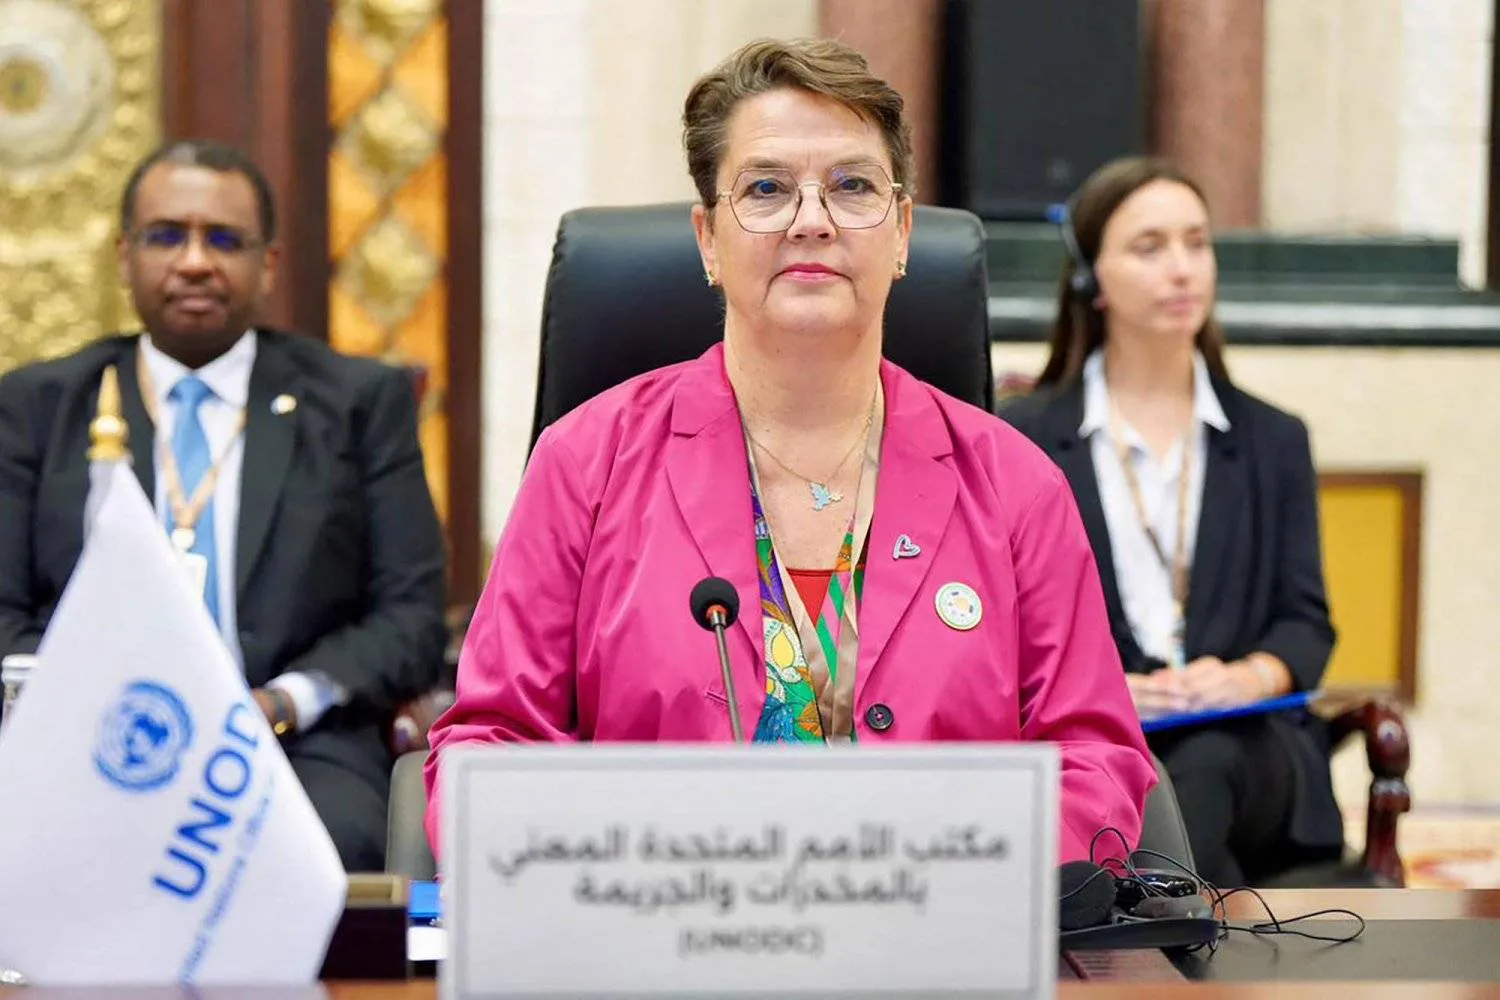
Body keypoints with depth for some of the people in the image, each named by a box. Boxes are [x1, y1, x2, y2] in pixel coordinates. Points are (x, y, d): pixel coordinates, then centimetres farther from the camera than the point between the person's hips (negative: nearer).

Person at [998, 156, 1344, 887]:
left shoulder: (1275, 441, 21)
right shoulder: (1019, 441, 14)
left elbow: (1305, 621, 13)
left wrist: (1250, 676, -12)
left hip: (1242, 746, 2)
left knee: (1201, 767, -37)